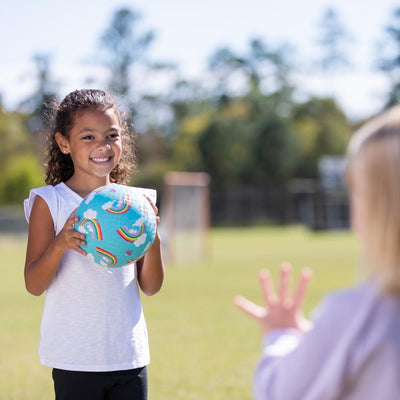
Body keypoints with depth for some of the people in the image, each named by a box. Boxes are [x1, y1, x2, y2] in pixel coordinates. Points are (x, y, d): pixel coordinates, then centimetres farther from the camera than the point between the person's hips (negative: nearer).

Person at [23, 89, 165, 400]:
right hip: (75, 359, -3)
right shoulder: (50, 202, -3)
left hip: (130, 356, 3)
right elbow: (34, 285, -7)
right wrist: (60, 245, -24)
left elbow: (151, 287, 5)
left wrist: (153, 238, -12)